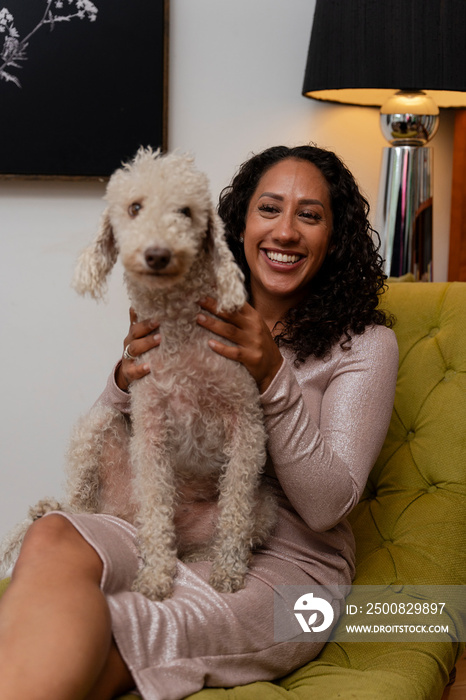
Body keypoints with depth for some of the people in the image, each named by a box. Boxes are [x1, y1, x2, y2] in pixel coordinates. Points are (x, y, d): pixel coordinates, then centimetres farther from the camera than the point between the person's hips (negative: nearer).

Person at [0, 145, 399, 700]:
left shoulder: (364, 343, 3)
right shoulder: (192, 318, 14)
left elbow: (328, 506, -8)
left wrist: (274, 378, -20)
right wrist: (128, 379, -11)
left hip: (282, 563, -4)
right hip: (169, 529, 4)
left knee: (82, 641, -33)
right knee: (51, 539, -32)